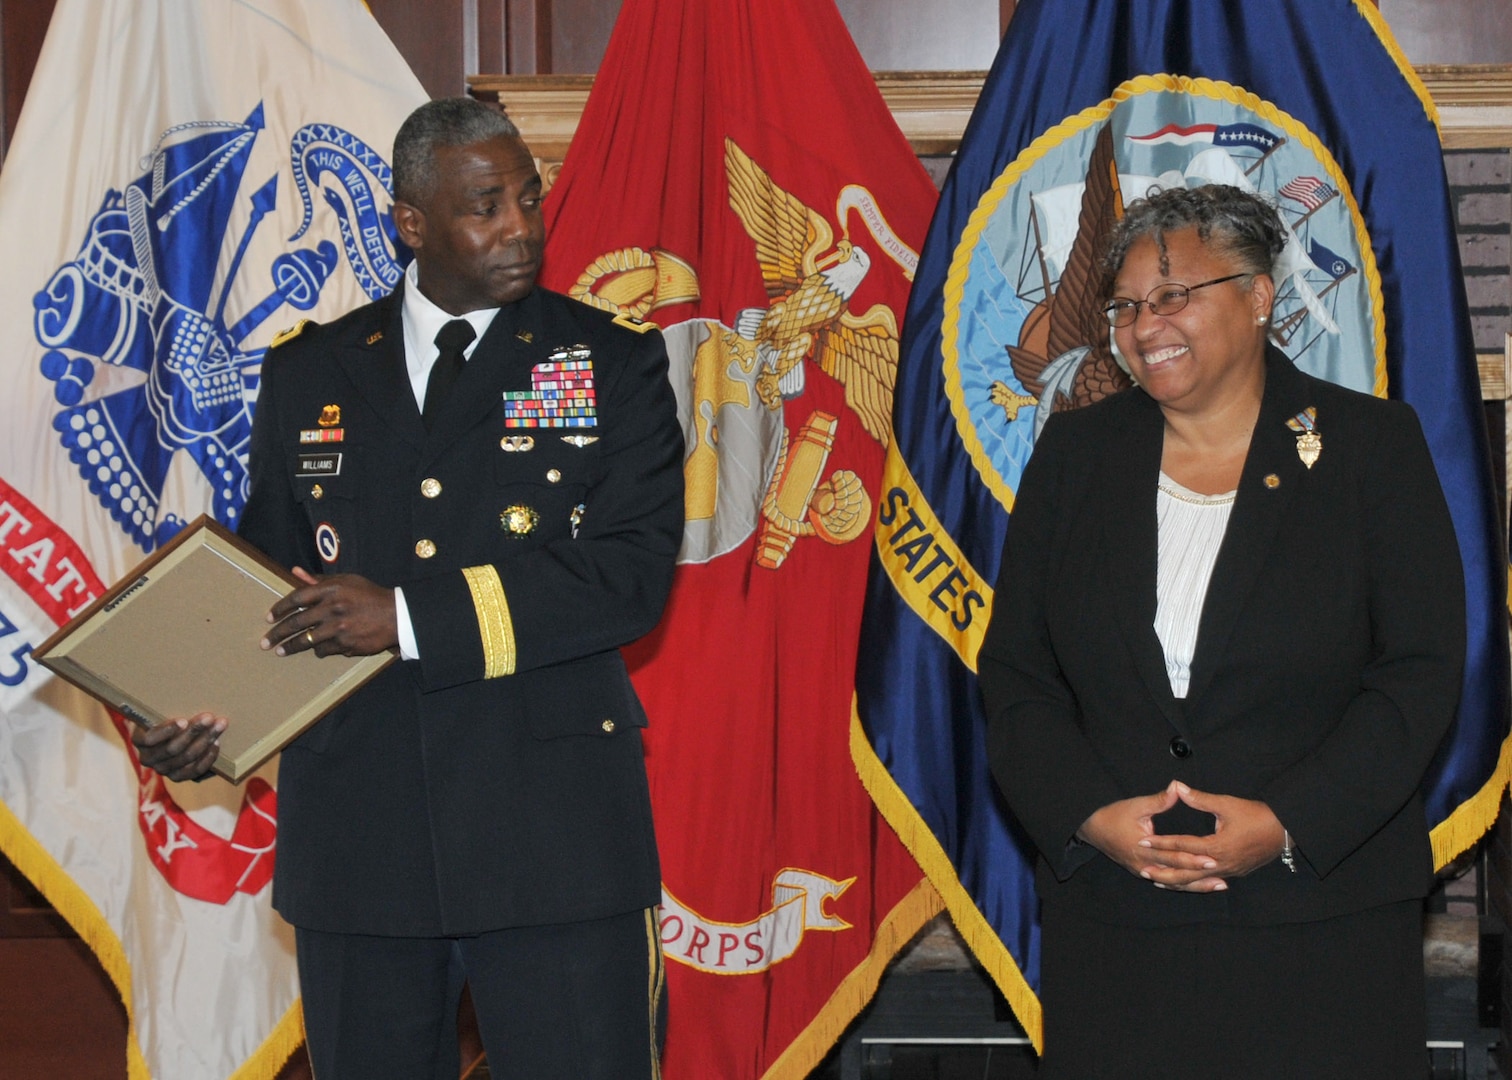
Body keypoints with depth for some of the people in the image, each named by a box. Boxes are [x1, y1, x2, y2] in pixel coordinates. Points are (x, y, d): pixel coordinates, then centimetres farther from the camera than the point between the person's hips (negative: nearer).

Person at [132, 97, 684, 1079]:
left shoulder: (613, 362, 2)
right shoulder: (307, 374, 11)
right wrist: (207, 708, -5)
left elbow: (634, 572, -10)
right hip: (357, 827, 3)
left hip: (553, 823, -2)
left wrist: (414, 615, -17)